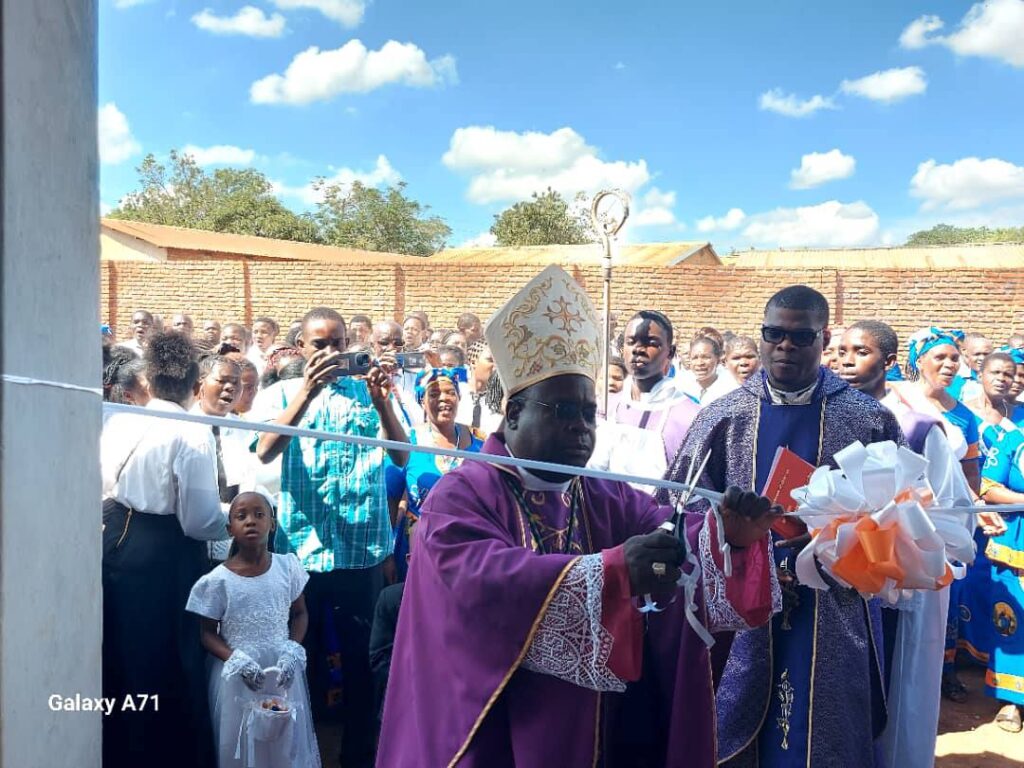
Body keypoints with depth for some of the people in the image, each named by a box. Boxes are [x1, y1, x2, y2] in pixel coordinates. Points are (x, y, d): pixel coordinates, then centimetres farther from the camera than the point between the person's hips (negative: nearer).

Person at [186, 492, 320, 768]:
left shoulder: (287, 567, -6)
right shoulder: (218, 580, -11)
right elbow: (207, 633, -2)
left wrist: (292, 650, -11)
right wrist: (235, 659, -18)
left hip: (282, 673, 2)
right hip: (238, 676, -1)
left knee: (286, 741, 11)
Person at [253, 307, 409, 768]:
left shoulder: (368, 392, 5)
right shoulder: (280, 394, 4)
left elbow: (402, 458, -6)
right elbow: (265, 452, -15)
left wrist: (383, 404, -23)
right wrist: (307, 392, -27)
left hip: (363, 548, 0)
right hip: (300, 547, 0)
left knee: (361, 655, 9)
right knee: (303, 652, 13)